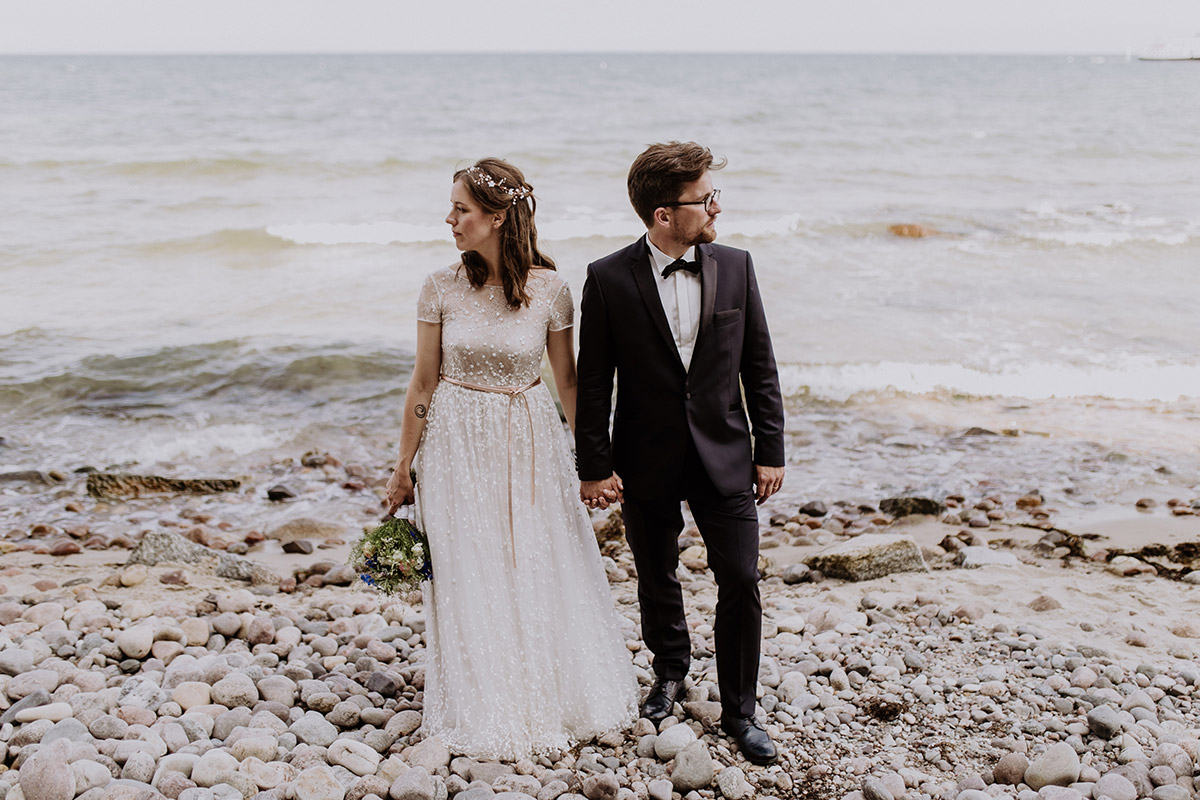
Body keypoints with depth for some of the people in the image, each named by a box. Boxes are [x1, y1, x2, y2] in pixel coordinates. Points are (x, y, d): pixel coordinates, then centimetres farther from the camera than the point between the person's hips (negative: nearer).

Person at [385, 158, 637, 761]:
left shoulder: (549, 289, -10)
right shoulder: (441, 288, -8)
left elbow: (567, 379, 1)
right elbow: (424, 380, -1)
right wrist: (403, 467, 3)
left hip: (530, 440, 0)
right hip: (458, 445, 0)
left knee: (545, 573, 10)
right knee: (471, 581, 9)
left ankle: (555, 699, 34)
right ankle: (489, 712, 29)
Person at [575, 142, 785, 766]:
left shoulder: (735, 267, -2)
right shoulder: (609, 279, -10)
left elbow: (759, 366, 3)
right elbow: (593, 382, -5)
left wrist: (770, 451, 2)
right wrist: (594, 467, -6)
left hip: (724, 457, 1)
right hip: (647, 462, -1)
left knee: (741, 582, 0)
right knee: (657, 580, 16)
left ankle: (738, 709, 17)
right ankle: (670, 671, 43)